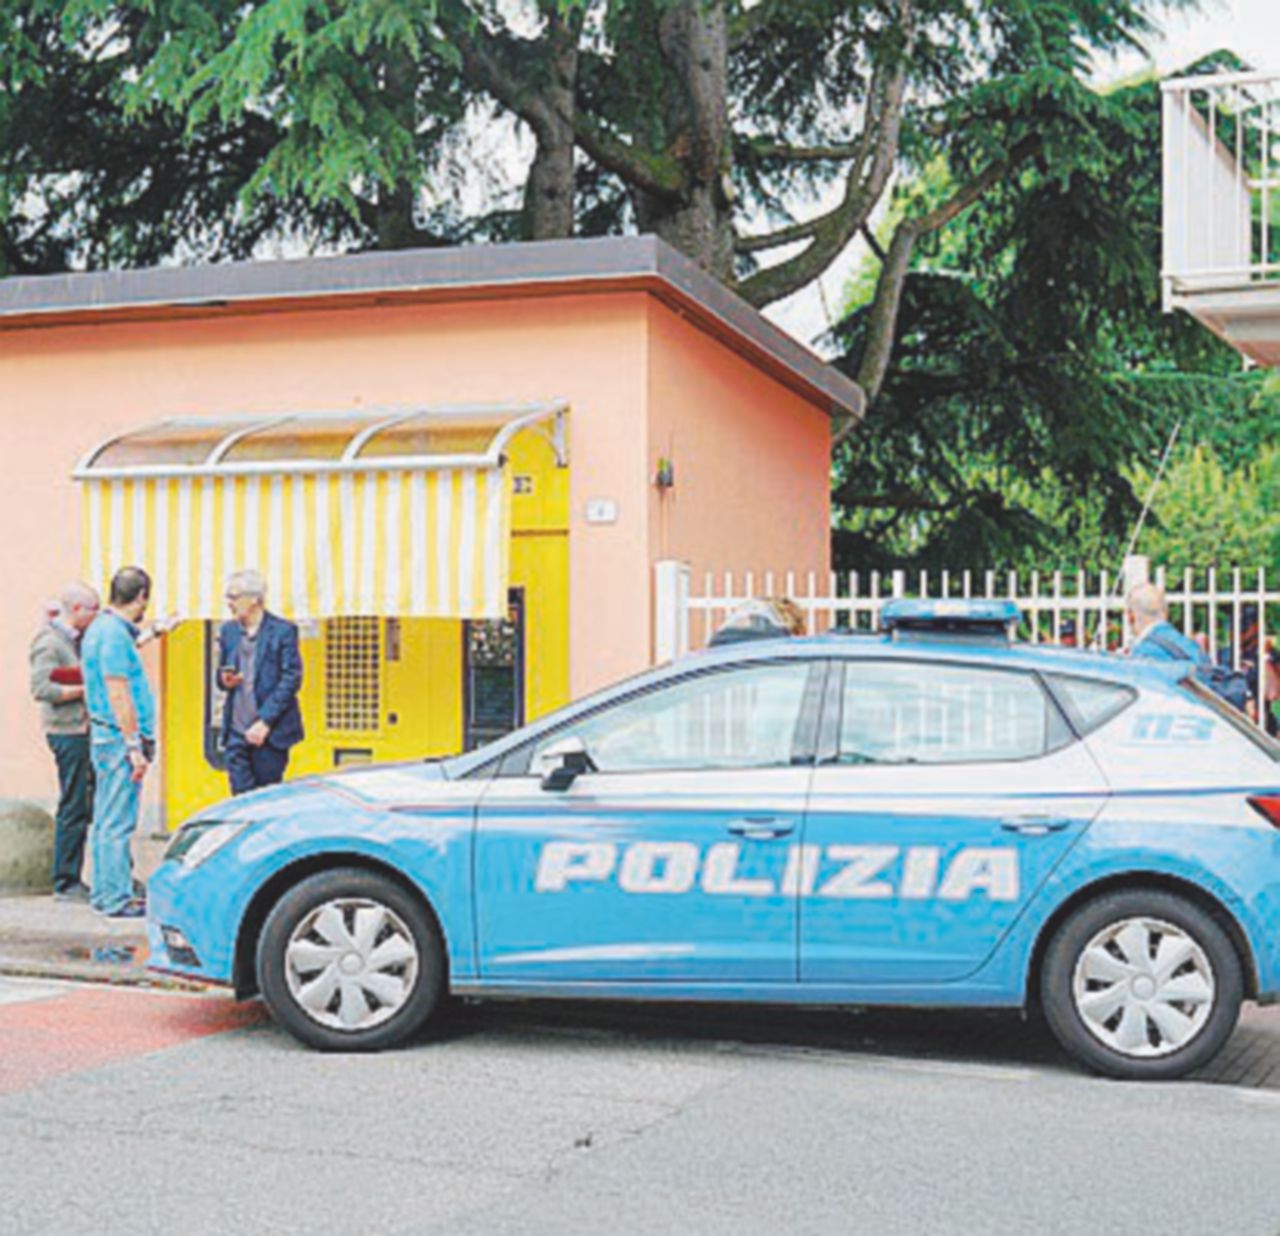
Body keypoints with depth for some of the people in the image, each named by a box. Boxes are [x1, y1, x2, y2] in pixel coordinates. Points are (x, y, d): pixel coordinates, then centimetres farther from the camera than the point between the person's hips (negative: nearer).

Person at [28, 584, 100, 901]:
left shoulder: (76, 638, 16)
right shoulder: (49, 642, -11)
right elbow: (40, 688, -20)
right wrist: (85, 689, -17)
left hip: (84, 730, 9)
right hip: (68, 732, -9)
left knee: (88, 806, 11)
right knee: (73, 807, -5)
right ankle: (65, 884, 3)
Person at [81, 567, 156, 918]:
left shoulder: (101, 627, 13)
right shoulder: (115, 634, -17)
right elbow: (118, 695, -20)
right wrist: (134, 747, -20)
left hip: (105, 735, 11)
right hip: (119, 736, -11)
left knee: (106, 821, 15)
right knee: (117, 823, -7)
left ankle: (104, 892, 22)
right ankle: (116, 899, -3)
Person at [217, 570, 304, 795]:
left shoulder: (283, 631, -6)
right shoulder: (228, 631, 11)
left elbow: (291, 680, -9)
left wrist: (265, 721, -15)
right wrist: (225, 680, -6)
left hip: (270, 733, -4)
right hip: (236, 732, 4)